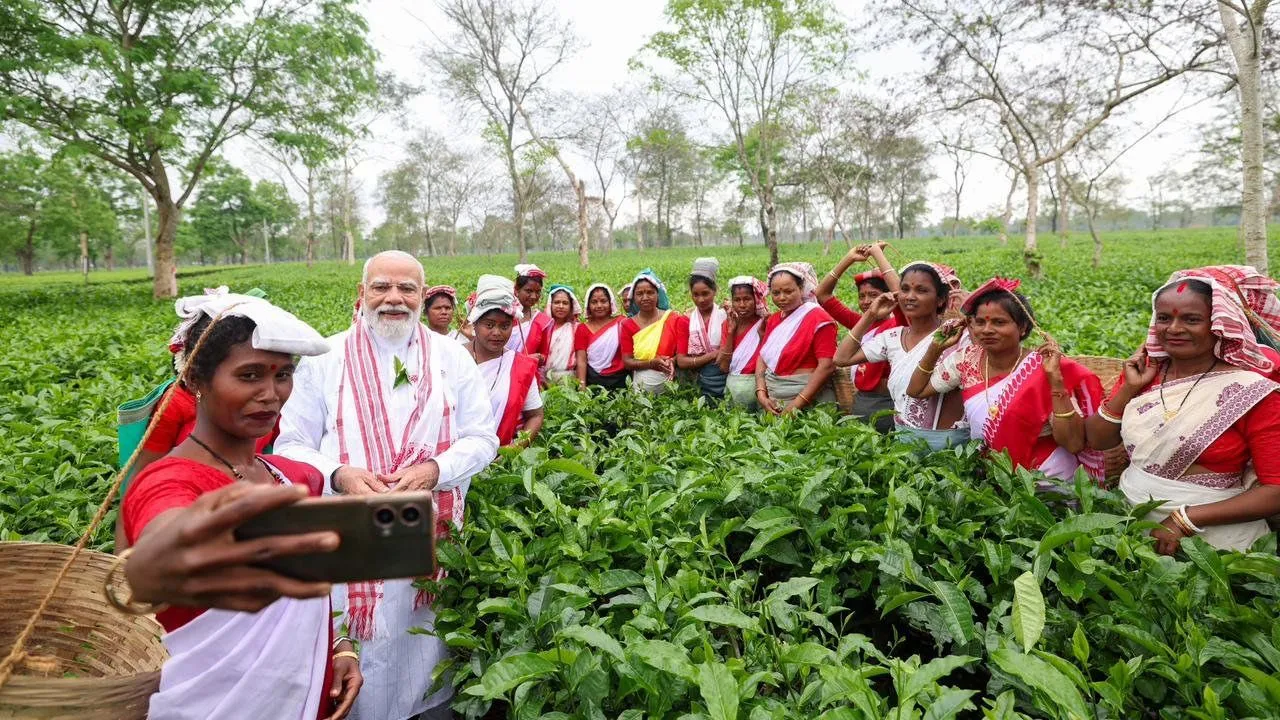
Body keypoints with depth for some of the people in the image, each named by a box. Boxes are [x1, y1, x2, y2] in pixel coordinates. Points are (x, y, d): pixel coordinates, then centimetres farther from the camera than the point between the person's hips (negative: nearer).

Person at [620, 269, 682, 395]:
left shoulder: (674, 319, -1)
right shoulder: (628, 325, 2)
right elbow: (626, 362, -2)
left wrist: (672, 361, -20)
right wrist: (652, 363, -16)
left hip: (670, 383, -1)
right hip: (640, 385, 1)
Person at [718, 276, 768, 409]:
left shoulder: (765, 323, -5)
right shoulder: (728, 324, 6)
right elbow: (723, 367, -2)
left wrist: (761, 332, -16)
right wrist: (731, 331, -6)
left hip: (755, 383, -3)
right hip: (731, 385, 3)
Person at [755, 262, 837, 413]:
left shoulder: (818, 318, -11)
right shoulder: (773, 320, 11)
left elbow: (827, 365, -18)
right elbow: (763, 357, 8)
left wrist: (797, 404, -21)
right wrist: (761, 394, -8)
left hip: (808, 397, -6)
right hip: (772, 398, 6)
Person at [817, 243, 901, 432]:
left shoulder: (897, 325, -9)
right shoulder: (859, 323, 7)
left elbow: (900, 292, -28)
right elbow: (822, 294, 8)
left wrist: (877, 252, -17)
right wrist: (849, 258, 0)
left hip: (886, 405, -6)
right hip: (859, 402, 6)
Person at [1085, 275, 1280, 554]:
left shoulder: (1251, 393, -8)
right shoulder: (1144, 372, 3)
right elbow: (1097, 441, 7)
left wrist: (1184, 519, -17)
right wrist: (1129, 387, -5)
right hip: (1129, 522, 4)